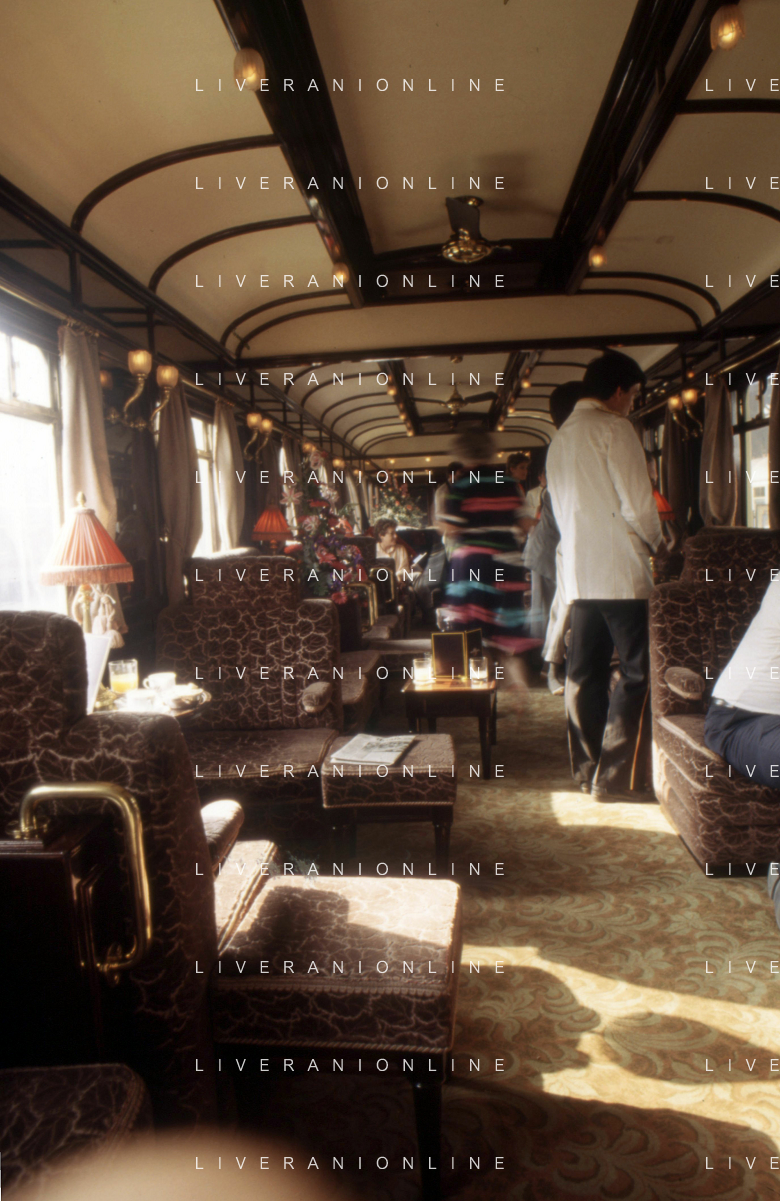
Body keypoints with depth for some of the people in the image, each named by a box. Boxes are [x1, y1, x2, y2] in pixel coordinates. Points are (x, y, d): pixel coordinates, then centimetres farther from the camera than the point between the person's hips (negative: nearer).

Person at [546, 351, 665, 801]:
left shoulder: (560, 439, 18)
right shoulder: (613, 428, -7)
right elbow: (637, 502, -14)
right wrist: (657, 542, 5)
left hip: (579, 573, 9)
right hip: (620, 570, -8)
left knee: (585, 672, 11)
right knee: (637, 672, -4)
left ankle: (587, 769, 19)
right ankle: (615, 777, -3)